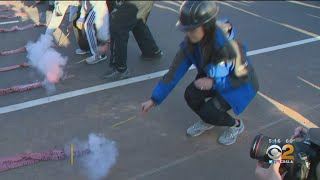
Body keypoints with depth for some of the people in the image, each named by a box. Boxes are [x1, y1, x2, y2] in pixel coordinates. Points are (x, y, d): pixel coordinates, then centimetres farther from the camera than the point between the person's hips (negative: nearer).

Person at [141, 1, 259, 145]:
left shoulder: (227, 44, -36)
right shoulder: (191, 42, -20)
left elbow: (244, 77, -24)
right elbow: (175, 71, -17)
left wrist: (213, 82, -32)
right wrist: (154, 99, -19)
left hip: (241, 85, -5)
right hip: (213, 79, 5)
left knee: (208, 112, -21)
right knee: (191, 95, -19)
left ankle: (236, 125, 13)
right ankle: (207, 121, 15)